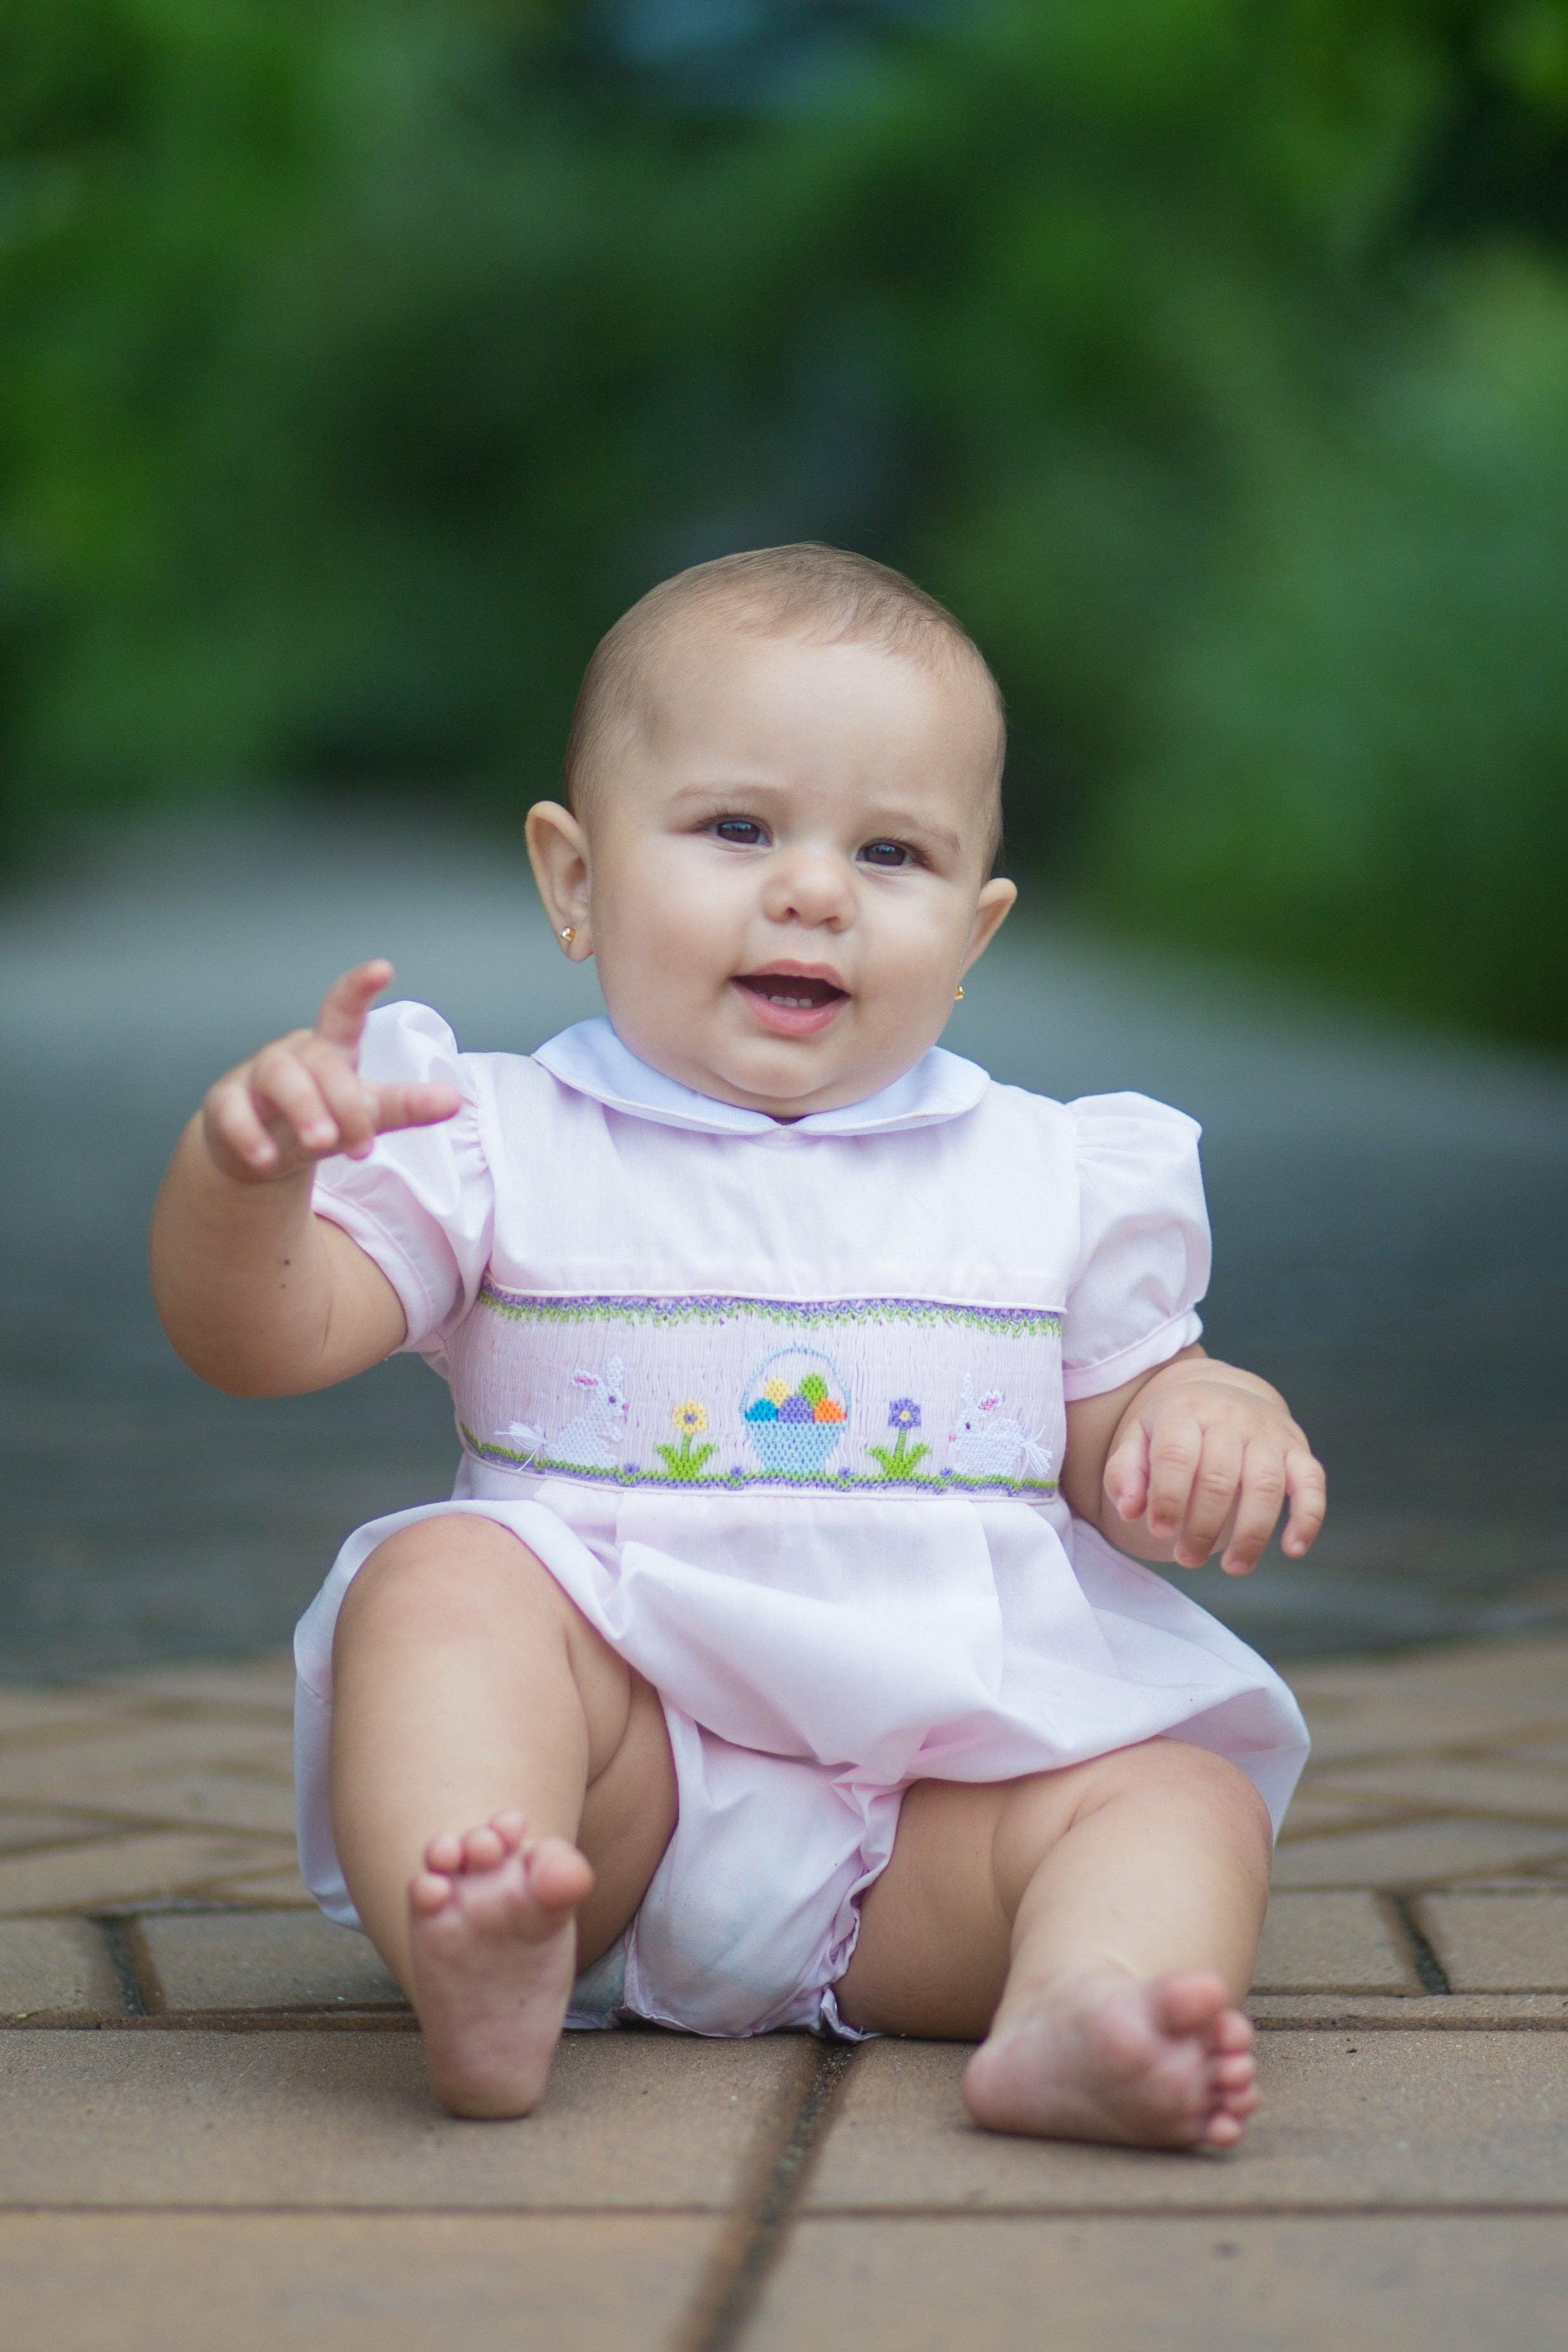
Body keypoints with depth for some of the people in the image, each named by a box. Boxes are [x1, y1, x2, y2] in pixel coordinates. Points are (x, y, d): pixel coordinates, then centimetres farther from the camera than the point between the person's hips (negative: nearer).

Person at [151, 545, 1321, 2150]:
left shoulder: (1044, 1178, 13)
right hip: (617, 1755, -2)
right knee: (443, 1578, -28)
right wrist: (238, 1170, -23)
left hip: (946, 1795, 3)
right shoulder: (503, 1149, 6)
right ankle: (475, 1976, -52)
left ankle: (1080, 2011, -51)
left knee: (1192, 1797, -20)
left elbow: (1124, 1417, 18)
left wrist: (1213, 1419, -7)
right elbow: (259, 1339, -1)